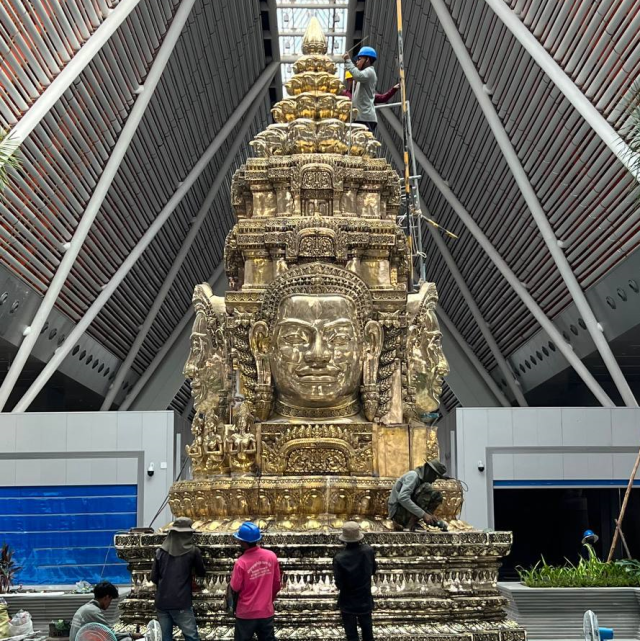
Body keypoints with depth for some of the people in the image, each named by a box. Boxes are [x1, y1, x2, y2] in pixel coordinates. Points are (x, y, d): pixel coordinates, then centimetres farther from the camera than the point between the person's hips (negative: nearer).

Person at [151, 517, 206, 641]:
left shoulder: (160, 551, 4)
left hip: (162, 602, 4)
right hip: (181, 603, -4)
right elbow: (201, 572, 10)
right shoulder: (192, 551, -4)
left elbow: (154, 577, 7)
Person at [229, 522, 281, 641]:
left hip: (246, 613, -3)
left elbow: (235, 589, -11)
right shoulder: (271, 556, -8)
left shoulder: (241, 563, -22)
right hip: (266, 611, 4)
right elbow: (277, 583, 3)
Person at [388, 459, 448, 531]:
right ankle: (411, 524, -21)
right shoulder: (413, 475, -12)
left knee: (437, 497, 11)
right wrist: (423, 514, -29)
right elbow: (402, 498, -29)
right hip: (399, 512, -9)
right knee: (426, 488, -20)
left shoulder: (421, 479, 17)